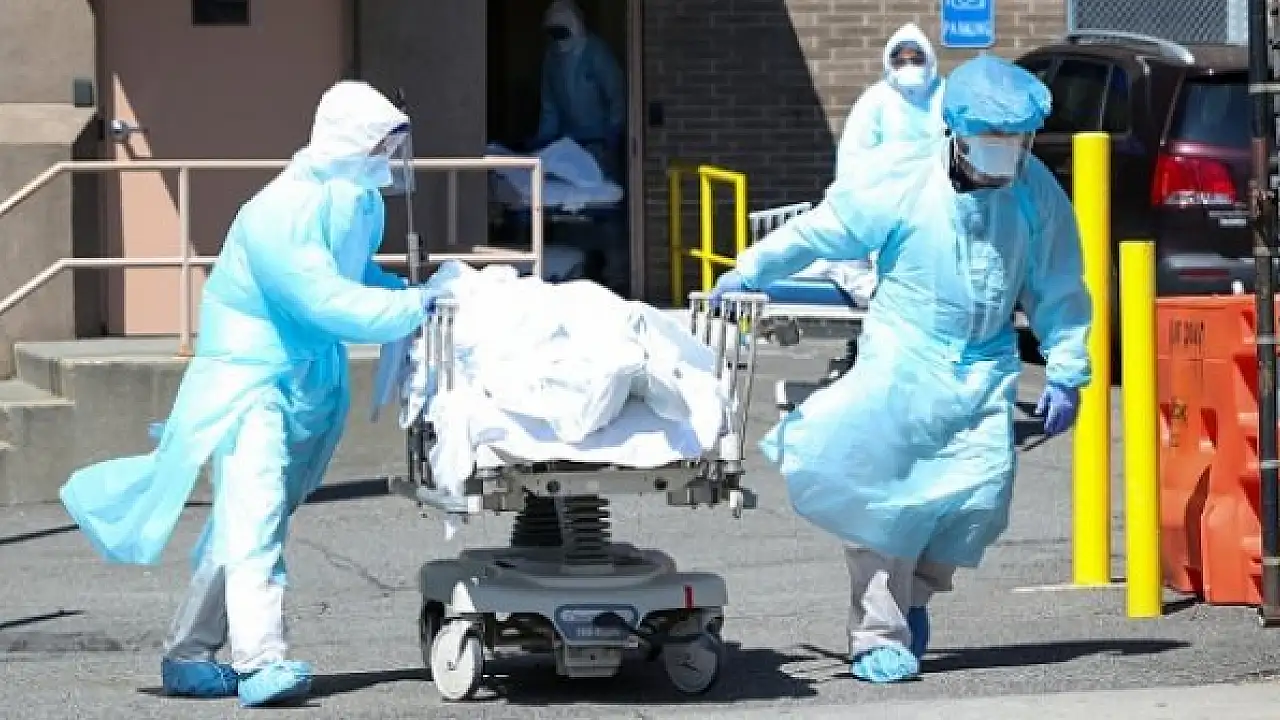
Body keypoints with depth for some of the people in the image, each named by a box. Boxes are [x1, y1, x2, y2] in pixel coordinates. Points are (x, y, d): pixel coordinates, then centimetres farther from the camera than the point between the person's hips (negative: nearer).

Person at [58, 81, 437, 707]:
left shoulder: (363, 202, 3)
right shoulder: (280, 214, -25)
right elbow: (327, 303, -31)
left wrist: (412, 291, 4)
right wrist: (419, 305, -28)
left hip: (314, 379, 9)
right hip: (251, 373, -9)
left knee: (254, 518, 11)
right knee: (254, 514, -21)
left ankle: (188, 656, 19)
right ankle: (261, 660, -30)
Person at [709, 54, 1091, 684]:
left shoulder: (1037, 194, -3)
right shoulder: (899, 178, -12)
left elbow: (1059, 294, 7)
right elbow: (818, 230, -4)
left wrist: (1065, 373, 4)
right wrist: (744, 275, -2)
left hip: (985, 367, 2)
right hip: (902, 356, -2)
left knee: (981, 493, -9)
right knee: (880, 491, -11)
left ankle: (916, 592, 19)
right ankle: (879, 636, -2)